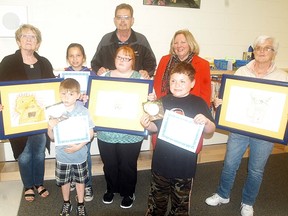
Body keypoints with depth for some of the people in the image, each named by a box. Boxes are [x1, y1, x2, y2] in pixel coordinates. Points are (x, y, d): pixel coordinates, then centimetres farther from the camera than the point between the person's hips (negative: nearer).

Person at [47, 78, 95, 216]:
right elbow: (52, 137, -4)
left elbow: (90, 133, -9)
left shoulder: (83, 111, -15)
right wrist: (50, 127, -25)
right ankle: (66, 203, 43)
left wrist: (79, 146, -20)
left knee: (80, 180, 16)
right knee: (64, 180, 19)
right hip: (62, 155, 2)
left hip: (79, 155, -1)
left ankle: (81, 204, 39)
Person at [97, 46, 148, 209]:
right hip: (106, 132, 3)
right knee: (109, 164, 17)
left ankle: (128, 193, 35)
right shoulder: (104, 76, 7)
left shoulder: (140, 79, -1)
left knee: (128, 166, 10)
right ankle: (111, 189, 43)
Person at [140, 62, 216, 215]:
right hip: (161, 161, 3)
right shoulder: (163, 101, -1)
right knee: (157, 197, 21)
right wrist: (147, 125, -12)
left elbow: (210, 131, -4)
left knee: (181, 200, 16)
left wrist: (206, 121, -25)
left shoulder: (199, 103, -8)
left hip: (185, 163, -2)